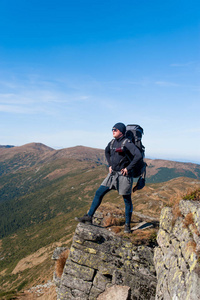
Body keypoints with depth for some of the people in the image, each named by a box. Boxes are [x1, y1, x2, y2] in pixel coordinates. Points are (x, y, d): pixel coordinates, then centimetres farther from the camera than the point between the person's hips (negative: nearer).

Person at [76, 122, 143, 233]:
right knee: (99, 193, 2)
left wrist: (128, 168, -19)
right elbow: (107, 151, 28)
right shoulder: (112, 142, 7)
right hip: (113, 174, 7)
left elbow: (139, 156, -25)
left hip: (124, 175, -7)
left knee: (127, 200, 6)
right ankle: (89, 217, 10)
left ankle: (127, 225, 22)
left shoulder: (127, 143, -15)